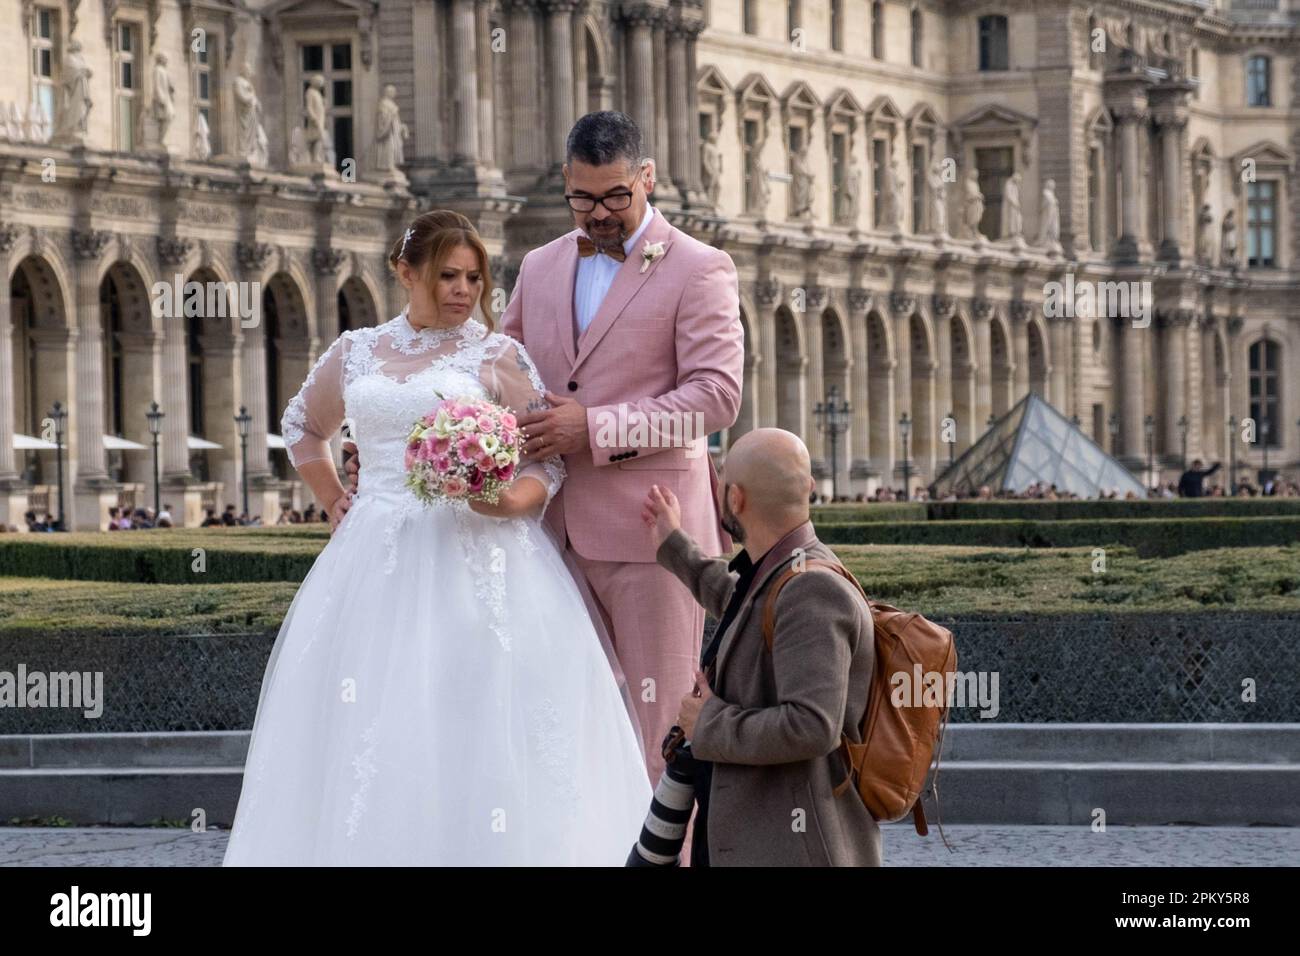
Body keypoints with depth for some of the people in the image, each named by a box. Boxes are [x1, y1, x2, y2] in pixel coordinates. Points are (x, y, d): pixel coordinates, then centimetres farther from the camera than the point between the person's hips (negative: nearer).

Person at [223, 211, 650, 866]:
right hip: (378, 562, 3)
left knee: (479, 731, -8)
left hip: (476, 558, -3)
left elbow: (549, 462, 1)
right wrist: (333, 500, 17)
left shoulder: (499, 356, 3)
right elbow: (302, 426, 30)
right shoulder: (356, 352, 13)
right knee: (367, 733, 0)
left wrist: (511, 500, -19)